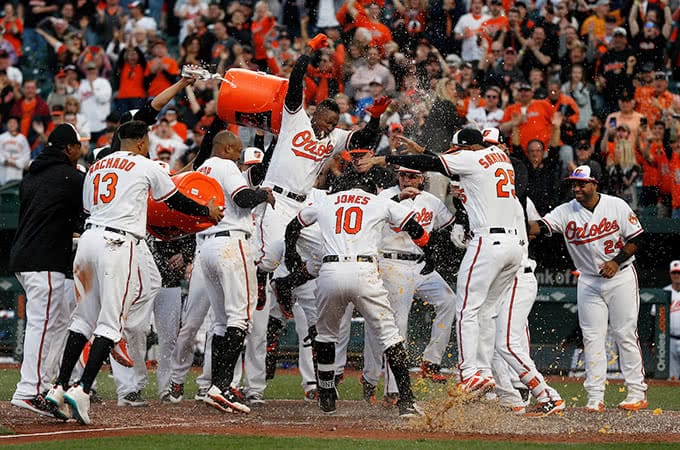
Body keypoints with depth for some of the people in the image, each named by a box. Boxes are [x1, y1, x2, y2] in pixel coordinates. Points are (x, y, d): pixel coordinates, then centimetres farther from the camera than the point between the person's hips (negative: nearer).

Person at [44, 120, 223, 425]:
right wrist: (207, 211, 31)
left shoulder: (95, 167, 21)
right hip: (119, 244, -6)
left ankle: (59, 387, 3)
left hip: (89, 238, 6)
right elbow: (177, 202, 13)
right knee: (111, 322, -5)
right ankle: (81, 390, -16)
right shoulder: (146, 166, 5)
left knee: (84, 317, 11)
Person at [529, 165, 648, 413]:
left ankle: (637, 392, 4)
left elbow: (635, 239, -4)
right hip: (589, 280, 3)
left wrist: (616, 261, -17)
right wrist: (525, 227, -42)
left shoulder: (617, 206, -8)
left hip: (621, 277, -3)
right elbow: (542, 225, -20)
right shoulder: (567, 212, -5)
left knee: (625, 334, -3)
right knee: (592, 338, 0)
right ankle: (595, 397, 2)